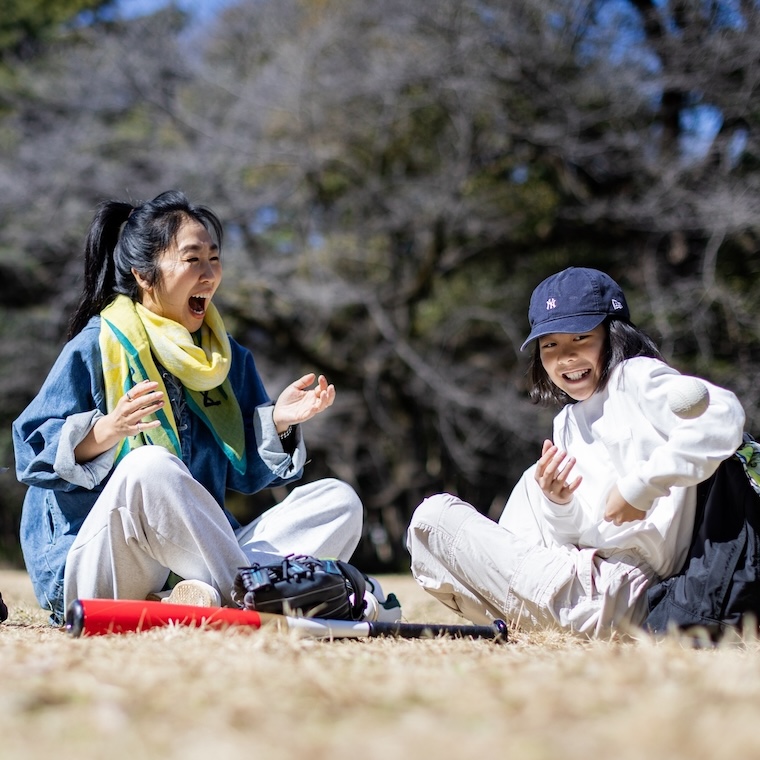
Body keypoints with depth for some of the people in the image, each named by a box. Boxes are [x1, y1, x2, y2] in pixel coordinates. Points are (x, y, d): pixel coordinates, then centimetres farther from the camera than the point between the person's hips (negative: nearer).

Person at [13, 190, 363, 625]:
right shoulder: (96, 349, -2)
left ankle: (208, 595, -35)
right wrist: (104, 432, -24)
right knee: (149, 466, -36)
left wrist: (277, 422, -2)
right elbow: (32, 450, -6)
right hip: (101, 574, -6)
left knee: (338, 501, -10)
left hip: (199, 555, 6)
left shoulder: (230, 359, 15)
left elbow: (246, 474, 17)